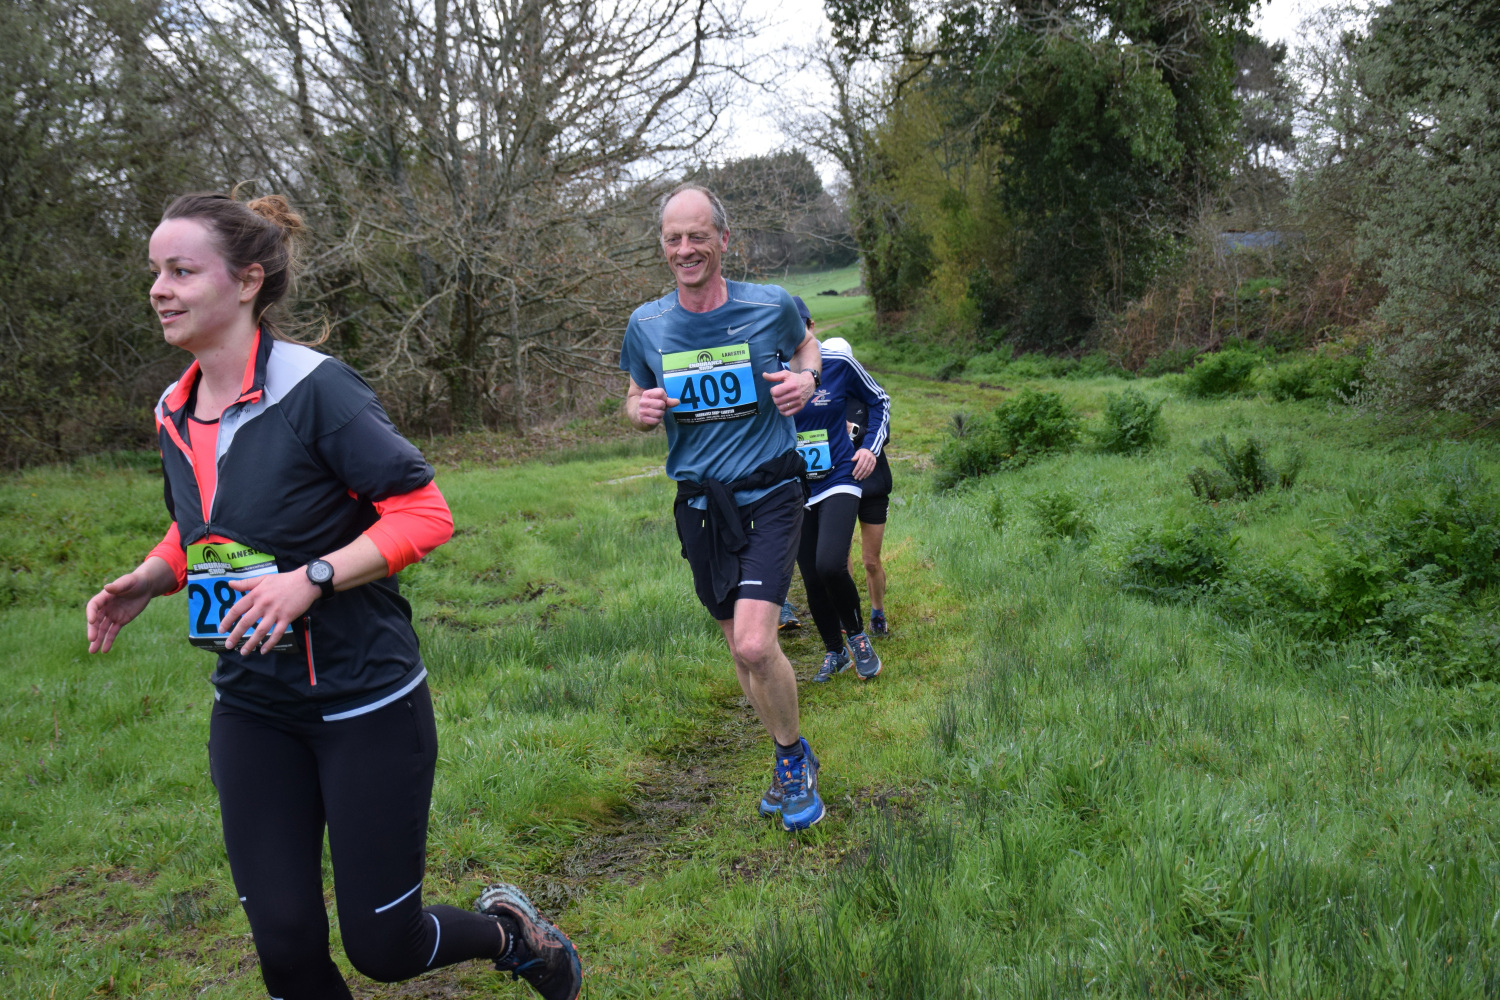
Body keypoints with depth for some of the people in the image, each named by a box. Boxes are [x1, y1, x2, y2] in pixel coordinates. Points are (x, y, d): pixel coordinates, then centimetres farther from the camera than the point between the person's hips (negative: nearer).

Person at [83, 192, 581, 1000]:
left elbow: (424, 513, -18)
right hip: (250, 709, 6)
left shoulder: (315, 389, -17)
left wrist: (310, 579, -27)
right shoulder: (175, 412, 5)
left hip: (364, 703, -6)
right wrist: (149, 579, 0)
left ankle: (508, 929, 34)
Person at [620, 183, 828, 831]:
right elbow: (636, 400, 15)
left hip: (770, 492, -4)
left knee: (755, 645, -18)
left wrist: (805, 377, -7)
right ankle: (792, 761, 34)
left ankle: (792, 756, 9)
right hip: (700, 501, 4)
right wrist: (639, 410, -10)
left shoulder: (770, 306, -6)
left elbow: (805, 342, 16)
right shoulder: (647, 324, 0)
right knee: (740, 646, 12)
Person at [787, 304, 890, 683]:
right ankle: (834, 653, 29)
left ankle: (857, 634, 4)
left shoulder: (838, 363, -7)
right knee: (812, 581, 6)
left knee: (830, 565, -24)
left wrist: (871, 446, -2)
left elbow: (879, 400, 9)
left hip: (839, 480, -3)